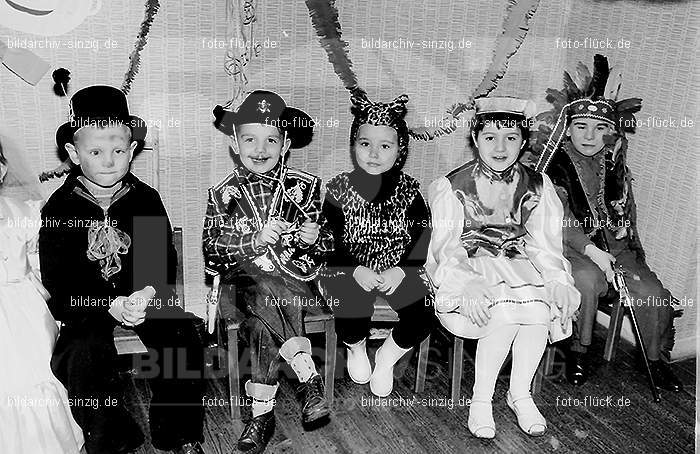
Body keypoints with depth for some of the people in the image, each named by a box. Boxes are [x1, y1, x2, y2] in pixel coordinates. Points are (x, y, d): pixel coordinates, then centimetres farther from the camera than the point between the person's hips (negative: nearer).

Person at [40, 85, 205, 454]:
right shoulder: (58, 209, -5)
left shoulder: (146, 199, 2)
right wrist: (111, 306, -24)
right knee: (86, 354, -28)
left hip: (146, 296, 2)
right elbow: (58, 284, -9)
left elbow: (165, 261, 1)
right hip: (84, 303, -1)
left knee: (183, 339, -21)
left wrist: (148, 293, -21)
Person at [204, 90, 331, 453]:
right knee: (263, 297, -34)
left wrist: (310, 239, -15)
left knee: (262, 321, -30)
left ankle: (263, 413, -21)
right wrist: (257, 240, -16)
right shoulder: (223, 194, 6)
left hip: (294, 276, 0)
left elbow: (319, 249, 10)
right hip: (247, 279, 0)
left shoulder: (304, 186, 7)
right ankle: (309, 377, -25)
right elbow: (212, 254, -2)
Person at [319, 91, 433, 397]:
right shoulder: (338, 189, -5)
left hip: (399, 272, 2)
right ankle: (355, 347, 15)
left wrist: (401, 271, -17)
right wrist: (356, 271, -21)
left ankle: (386, 358, 14)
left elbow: (423, 239, -1)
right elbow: (329, 242, -6)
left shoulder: (409, 189, 0)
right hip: (351, 272, -2)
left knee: (423, 316, -19)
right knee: (353, 315, -26)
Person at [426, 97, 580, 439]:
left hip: (519, 266, 4)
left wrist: (556, 281, -17)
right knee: (504, 311, -31)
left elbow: (544, 244, 3)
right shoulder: (451, 186, -5)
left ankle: (520, 393, -7)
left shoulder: (537, 186, 6)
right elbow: (446, 249, -12)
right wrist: (468, 283, -32)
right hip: (467, 269, -3)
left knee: (542, 306, -27)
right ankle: (481, 400, -13)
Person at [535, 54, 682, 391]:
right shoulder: (557, 162, -7)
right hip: (571, 244, -5)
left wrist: (634, 255, 5)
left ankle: (656, 360, 14)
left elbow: (626, 210, 16)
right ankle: (578, 351, -13)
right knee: (588, 279, -35)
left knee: (654, 294, -11)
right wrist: (592, 251, -25)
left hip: (615, 243, 5)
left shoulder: (614, 163, 8)